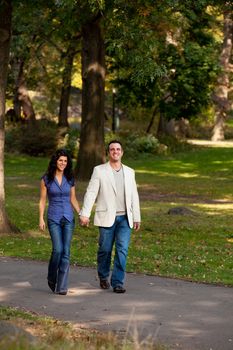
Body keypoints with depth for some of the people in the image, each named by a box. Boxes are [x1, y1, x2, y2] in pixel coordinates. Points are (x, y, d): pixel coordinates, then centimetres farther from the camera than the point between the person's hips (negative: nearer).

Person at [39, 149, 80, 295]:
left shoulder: (70, 179, 6)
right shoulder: (46, 179, 0)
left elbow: (73, 199, 12)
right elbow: (43, 200, 3)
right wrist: (41, 218, -5)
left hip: (68, 218, 2)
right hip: (54, 218, -2)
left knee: (66, 252, -4)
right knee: (58, 249, -14)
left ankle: (62, 286, 0)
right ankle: (52, 278, 14)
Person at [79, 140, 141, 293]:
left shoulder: (129, 172, 11)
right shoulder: (99, 170, 0)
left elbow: (134, 196, 14)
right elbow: (90, 193, -5)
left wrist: (137, 218, 13)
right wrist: (85, 214, -14)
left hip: (125, 218, 2)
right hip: (107, 217, -2)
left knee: (122, 250, -8)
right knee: (105, 249, 5)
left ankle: (118, 282, -5)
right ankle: (104, 277, 28)